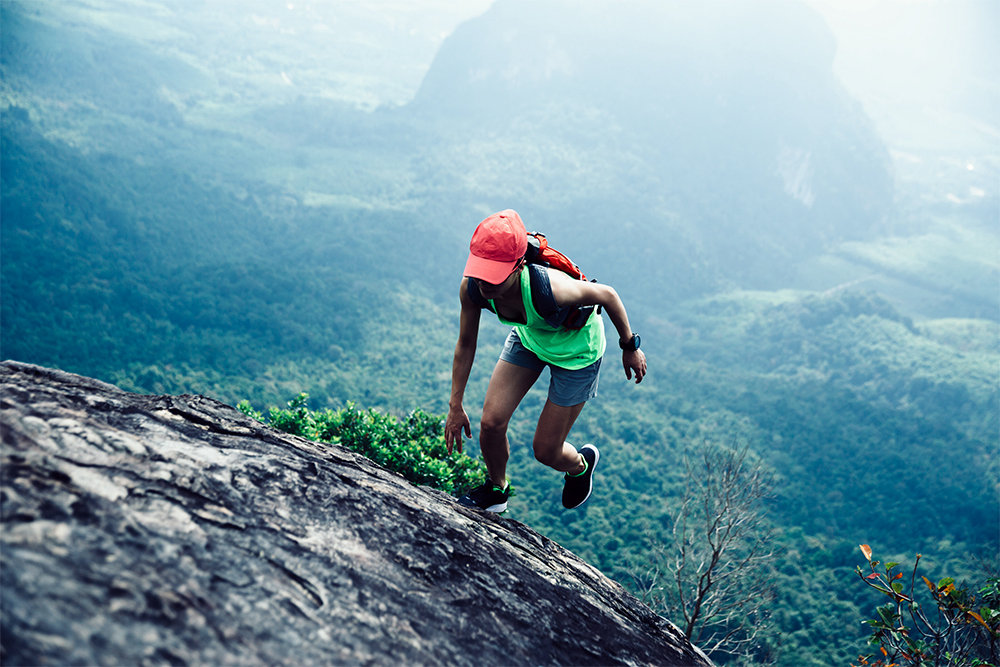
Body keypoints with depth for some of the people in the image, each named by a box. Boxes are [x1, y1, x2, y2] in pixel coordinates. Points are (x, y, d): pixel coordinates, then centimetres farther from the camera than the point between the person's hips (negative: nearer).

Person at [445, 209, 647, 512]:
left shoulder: (549, 288, -44)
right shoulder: (472, 289, -28)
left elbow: (607, 295, -24)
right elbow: (465, 345, -10)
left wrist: (630, 347, -9)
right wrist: (455, 406, -4)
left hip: (575, 349, -4)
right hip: (528, 337, 4)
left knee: (545, 451, 4)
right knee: (490, 423, -4)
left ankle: (581, 464, 43)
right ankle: (496, 489, 28)